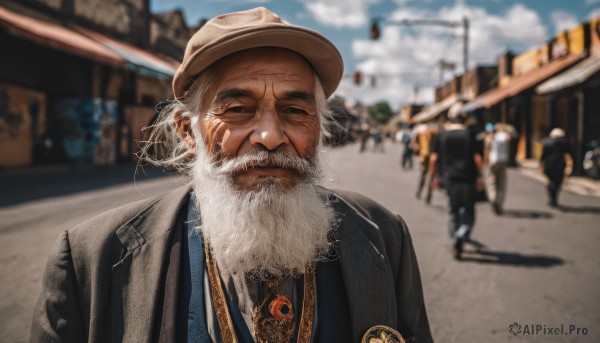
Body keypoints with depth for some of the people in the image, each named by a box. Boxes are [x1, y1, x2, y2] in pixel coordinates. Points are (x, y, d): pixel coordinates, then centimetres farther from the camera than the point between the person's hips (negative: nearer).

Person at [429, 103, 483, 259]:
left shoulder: (442, 135, 2)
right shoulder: (469, 135, -6)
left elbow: (434, 159, 2)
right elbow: (477, 159, -8)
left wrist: (434, 176, 13)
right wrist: (479, 177, 4)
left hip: (449, 178, 3)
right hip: (467, 179, -2)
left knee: (453, 212, 14)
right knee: (468, 211, 8)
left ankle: (455, 246, 16)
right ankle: (462, 235, -18)